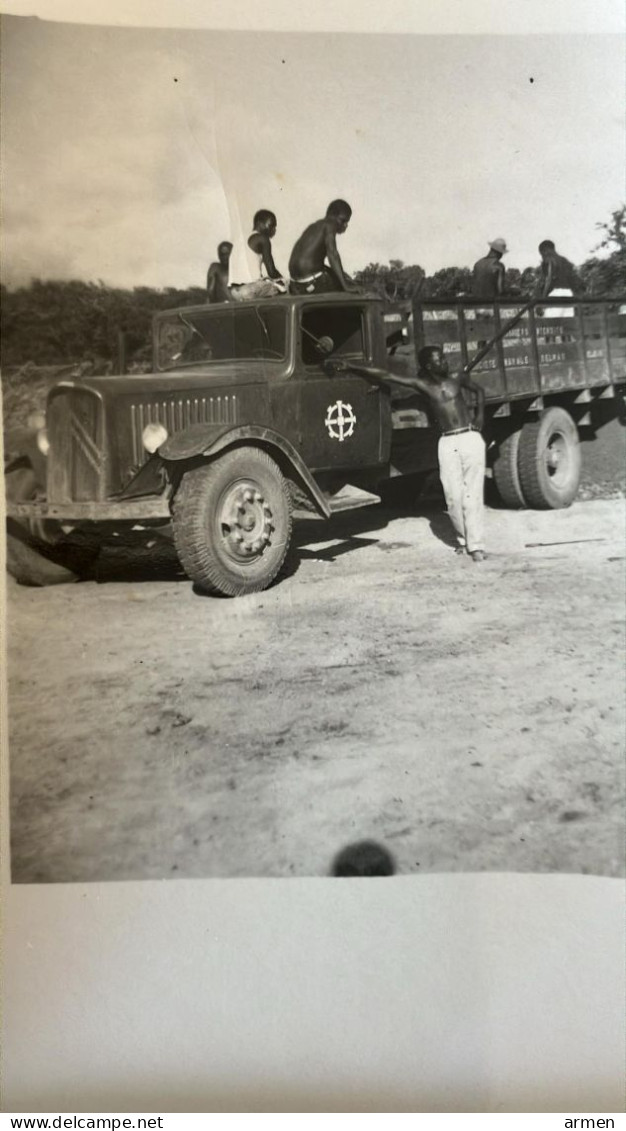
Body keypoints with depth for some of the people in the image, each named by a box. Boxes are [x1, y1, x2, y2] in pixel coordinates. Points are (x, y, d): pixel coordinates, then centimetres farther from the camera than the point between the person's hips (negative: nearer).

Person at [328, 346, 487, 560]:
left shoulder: (458, 378, 7)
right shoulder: (423, 385, 3)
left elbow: (478, 390, 27)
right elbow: (386, 376, -3)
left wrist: (479, 414, 11)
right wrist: (349, 366, -7)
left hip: (470, 437, 0)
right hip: (447, 443, 0)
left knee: (473, 493, -5)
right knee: (453, 495, -4)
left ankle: (475, 544, -4)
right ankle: (462, 539, 15)